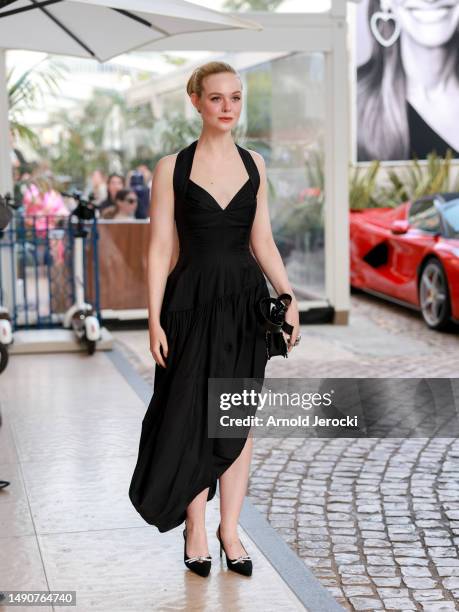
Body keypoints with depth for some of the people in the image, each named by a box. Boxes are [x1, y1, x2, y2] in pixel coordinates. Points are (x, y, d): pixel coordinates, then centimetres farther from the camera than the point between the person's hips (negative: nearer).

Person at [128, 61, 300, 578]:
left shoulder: (254, 163, 7)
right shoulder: (172, 168, -3)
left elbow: (262, 241, 10)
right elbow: (159, 250, -5)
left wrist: (289, 298, 0)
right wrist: (155, 321, -10)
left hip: (246, 301, 3)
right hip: (193, 302, -3)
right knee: (192, 418, 2)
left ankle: (229, 528, 19)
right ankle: (195, 530, 18)